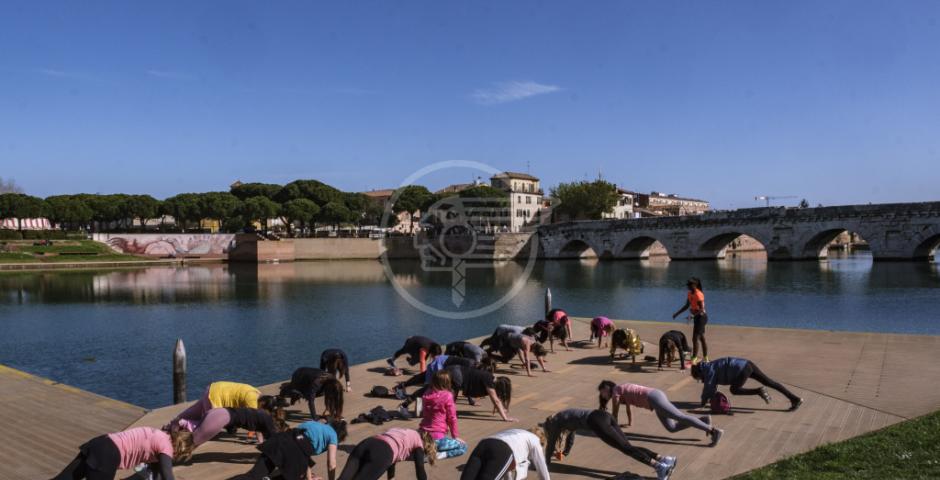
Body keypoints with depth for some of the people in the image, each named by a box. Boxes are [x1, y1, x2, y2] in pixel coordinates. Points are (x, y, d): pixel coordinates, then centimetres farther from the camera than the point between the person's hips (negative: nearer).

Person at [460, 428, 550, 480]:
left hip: (483, 445, 6)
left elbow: (506, 464, 56)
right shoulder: (535, 441, 31)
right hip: (502, 451, -5)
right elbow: (542, 468, 36)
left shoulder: (518, 434, 48)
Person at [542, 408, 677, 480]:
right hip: (603, 415, 8)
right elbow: (570, 436, 52)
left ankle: (660, 466, -28)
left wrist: (546, 461, 31)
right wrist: (565, 454, 63)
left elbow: (551, 443, 18)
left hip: (596, 422, -8)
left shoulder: (555, 422, 15)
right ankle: (665, 459, -12)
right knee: (627, 446, 1)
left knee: (625, 448, -14)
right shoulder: (564, 418, 37)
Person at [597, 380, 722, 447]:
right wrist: (630, 423, 49)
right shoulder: (622, 390, 27)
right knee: (672, 428, 5)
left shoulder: (616, 391, 2)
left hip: (653, 398, -9)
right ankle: (703, 419, -2)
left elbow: (615, 412, 6)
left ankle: (714, 430, -23)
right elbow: (629, 407, 39)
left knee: (680, 417, -16)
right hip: (657, 395, 9)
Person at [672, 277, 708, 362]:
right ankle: (706, 358, 24)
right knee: (702, 338, 15)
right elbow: (687, 306, 17)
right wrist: (677, 313, 13)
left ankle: (694, 359, -4)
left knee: (695, 338, -9)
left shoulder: (698, 295, -20)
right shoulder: (690, 294, 7)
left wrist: (693, 316, -36)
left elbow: (702, 309, -25)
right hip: (697, 317, 9)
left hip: (701, 317, -9)